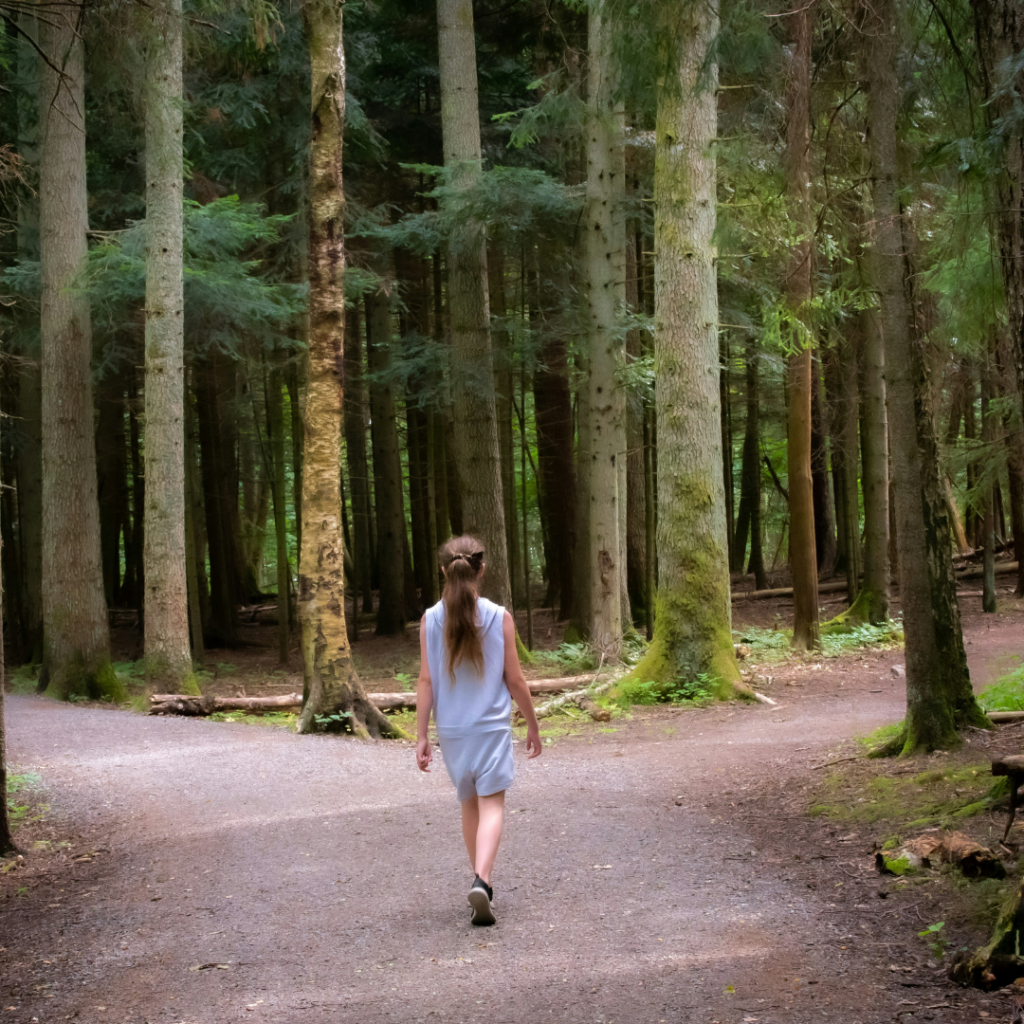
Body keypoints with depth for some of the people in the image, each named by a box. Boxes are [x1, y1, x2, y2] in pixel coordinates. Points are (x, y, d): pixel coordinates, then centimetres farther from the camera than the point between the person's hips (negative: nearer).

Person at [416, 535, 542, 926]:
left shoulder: (432, 620, -5)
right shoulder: (499, 617, -8)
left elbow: (426, 681, -5)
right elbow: (514, 679, -4)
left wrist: (421, 736, 0)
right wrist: (533, 725, 9)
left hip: (451, 730, 3)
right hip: (492, 727, -3)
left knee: (469, 803, 18)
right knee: (491, 805, -4)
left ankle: (483, 882, 28)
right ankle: (481, 880, -24)